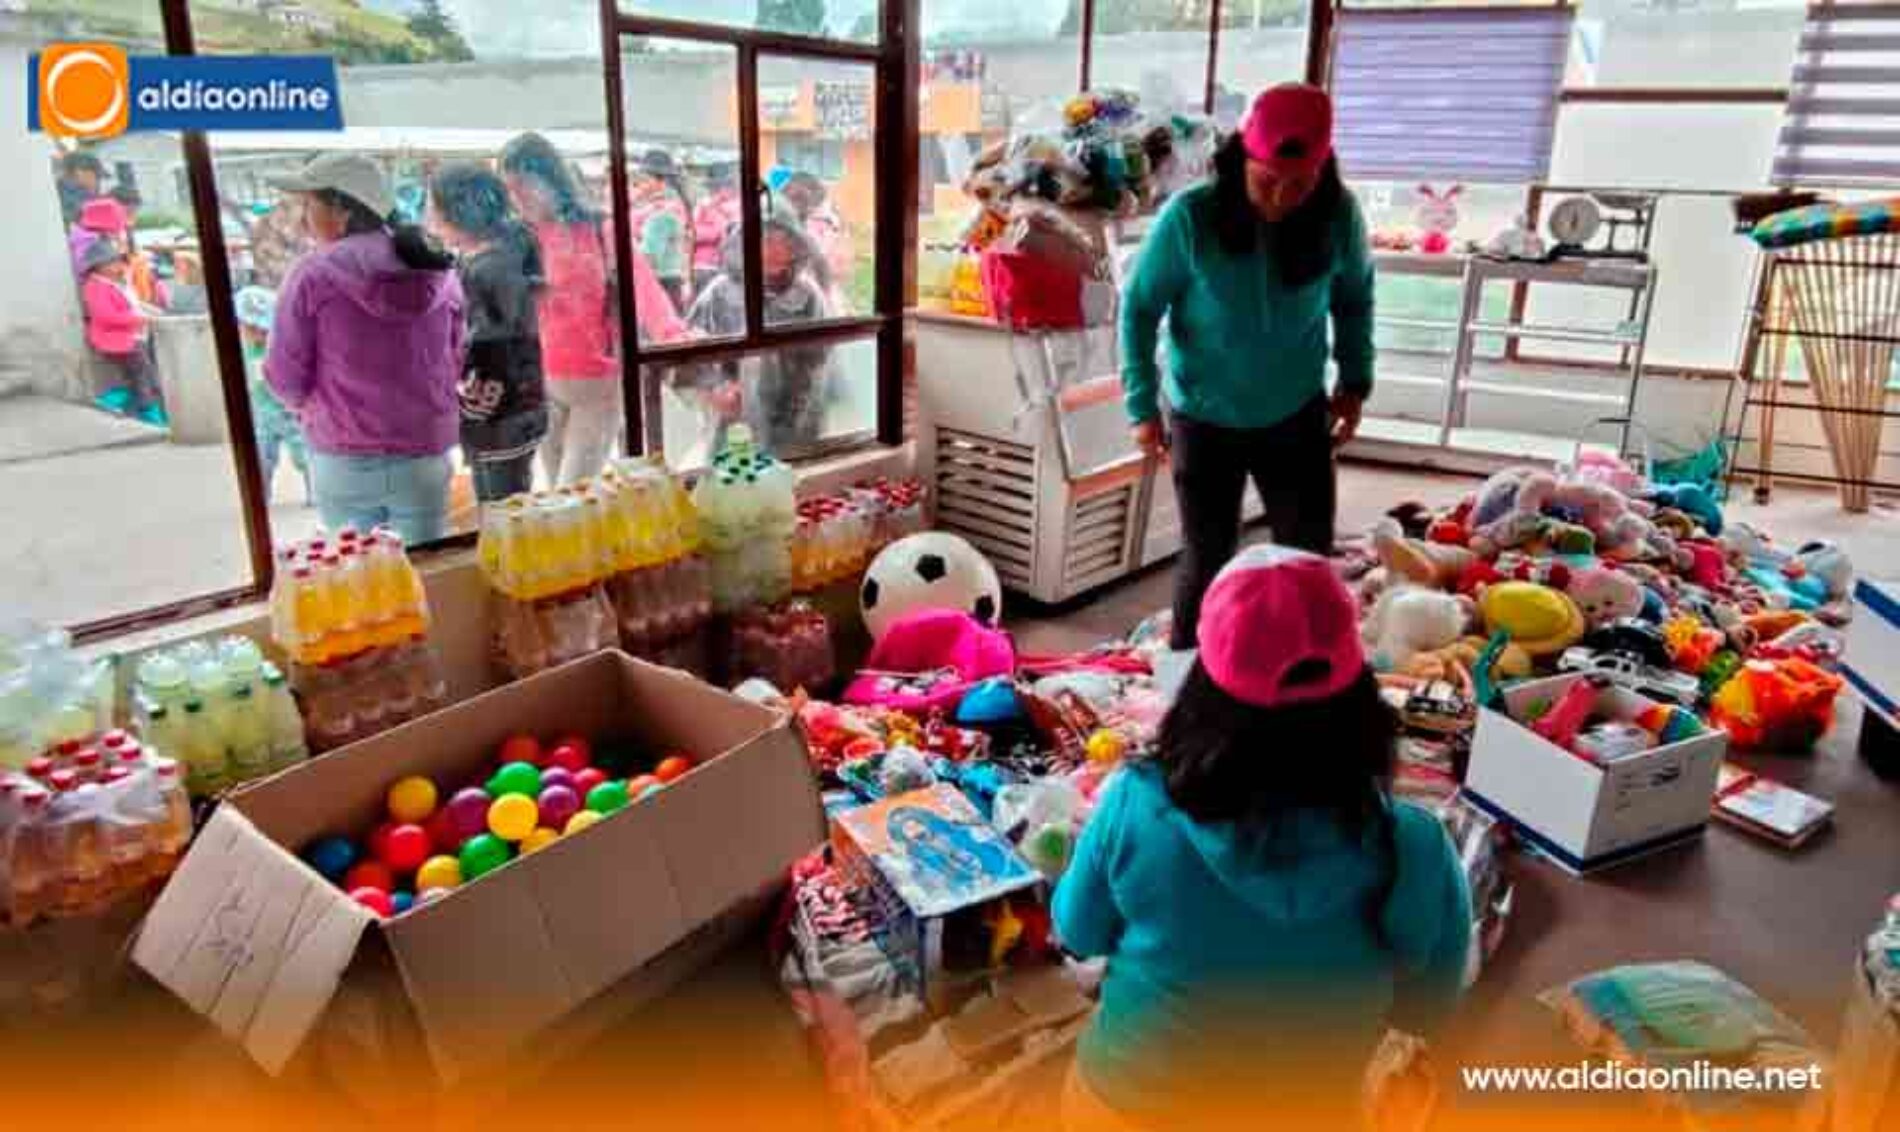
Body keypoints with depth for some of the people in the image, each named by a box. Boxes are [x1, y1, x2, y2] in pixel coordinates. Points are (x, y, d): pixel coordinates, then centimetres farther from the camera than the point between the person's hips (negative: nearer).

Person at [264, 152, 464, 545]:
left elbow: (287, 379, -4)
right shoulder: (439, 271, 1)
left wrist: (311, 406, 16)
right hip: (425, 454, 2)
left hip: (344, 458, -2)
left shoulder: (314, 275, -8)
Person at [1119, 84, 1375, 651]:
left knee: (1311, 557, 10)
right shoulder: (1189, 216, -21)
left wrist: (1355, 380, 3)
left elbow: (1355, 297, 6)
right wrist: (1142, 405, -10)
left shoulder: (1339, 216, -13)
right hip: (1204, 419, -2)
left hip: (1298, 415, 2)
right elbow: (1139, 306, -10)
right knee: (1206, 560, 10)